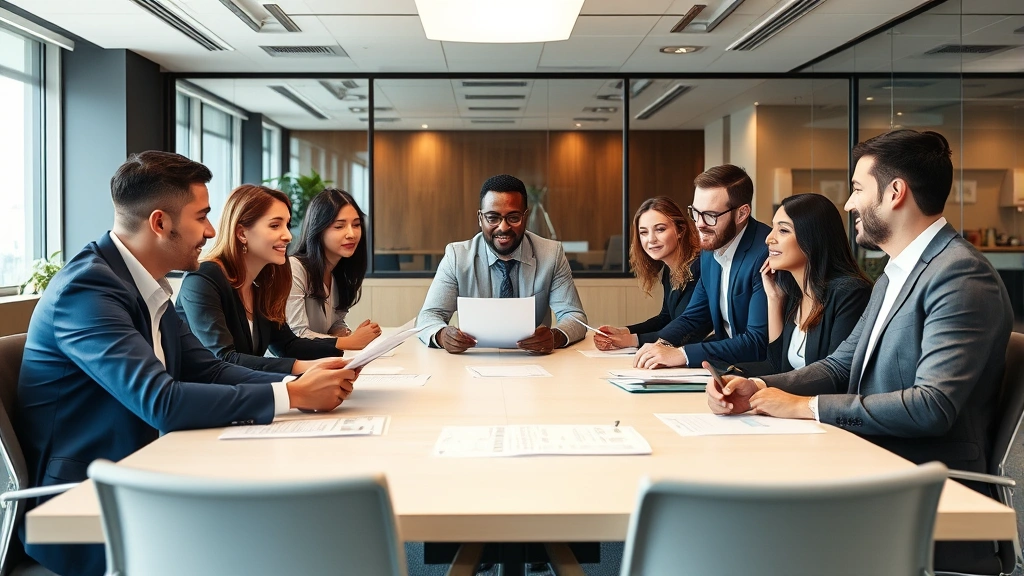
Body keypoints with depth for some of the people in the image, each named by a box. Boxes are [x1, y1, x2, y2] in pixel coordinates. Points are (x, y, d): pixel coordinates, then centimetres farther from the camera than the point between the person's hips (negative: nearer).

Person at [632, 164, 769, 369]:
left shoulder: (765, 254, -21)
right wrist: (662, 345, -8)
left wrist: (681, 354, -25)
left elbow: (759, 342, -24)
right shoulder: (710, 250, 4)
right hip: (727, 363, 7)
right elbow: (694, 317, 13)